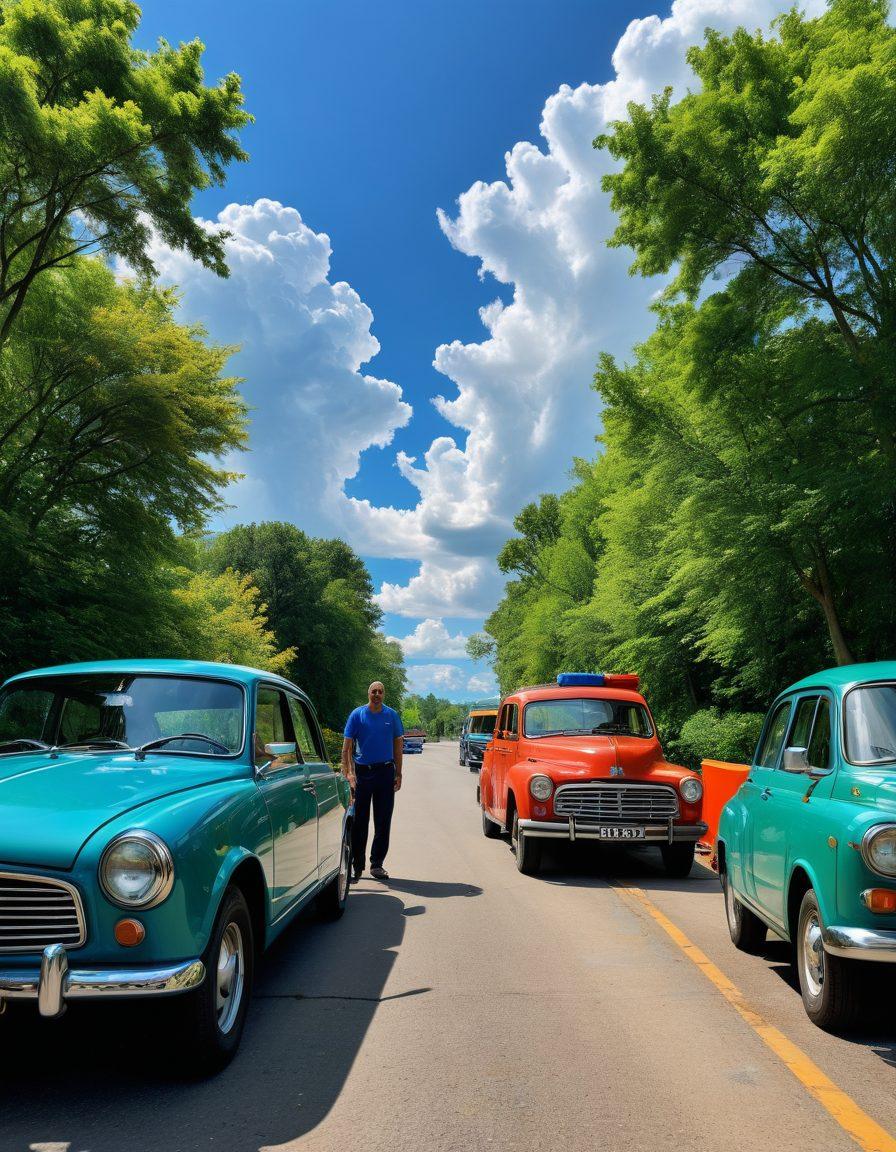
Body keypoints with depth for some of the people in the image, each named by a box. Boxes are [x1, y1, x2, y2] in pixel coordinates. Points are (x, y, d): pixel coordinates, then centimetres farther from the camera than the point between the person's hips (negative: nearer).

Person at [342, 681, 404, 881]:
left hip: (385, 771, 2)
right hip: (362, 772, -2)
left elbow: (398, 745, 10)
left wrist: (398, 774, 5)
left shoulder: (392, 715, 6)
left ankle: (377, 864, 17)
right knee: (359, 820, 4)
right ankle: (357, 865, 14)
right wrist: (348, 772, -13)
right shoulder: (357, 715, -1)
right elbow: (347, 745, -3)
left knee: (383, 821, 6)